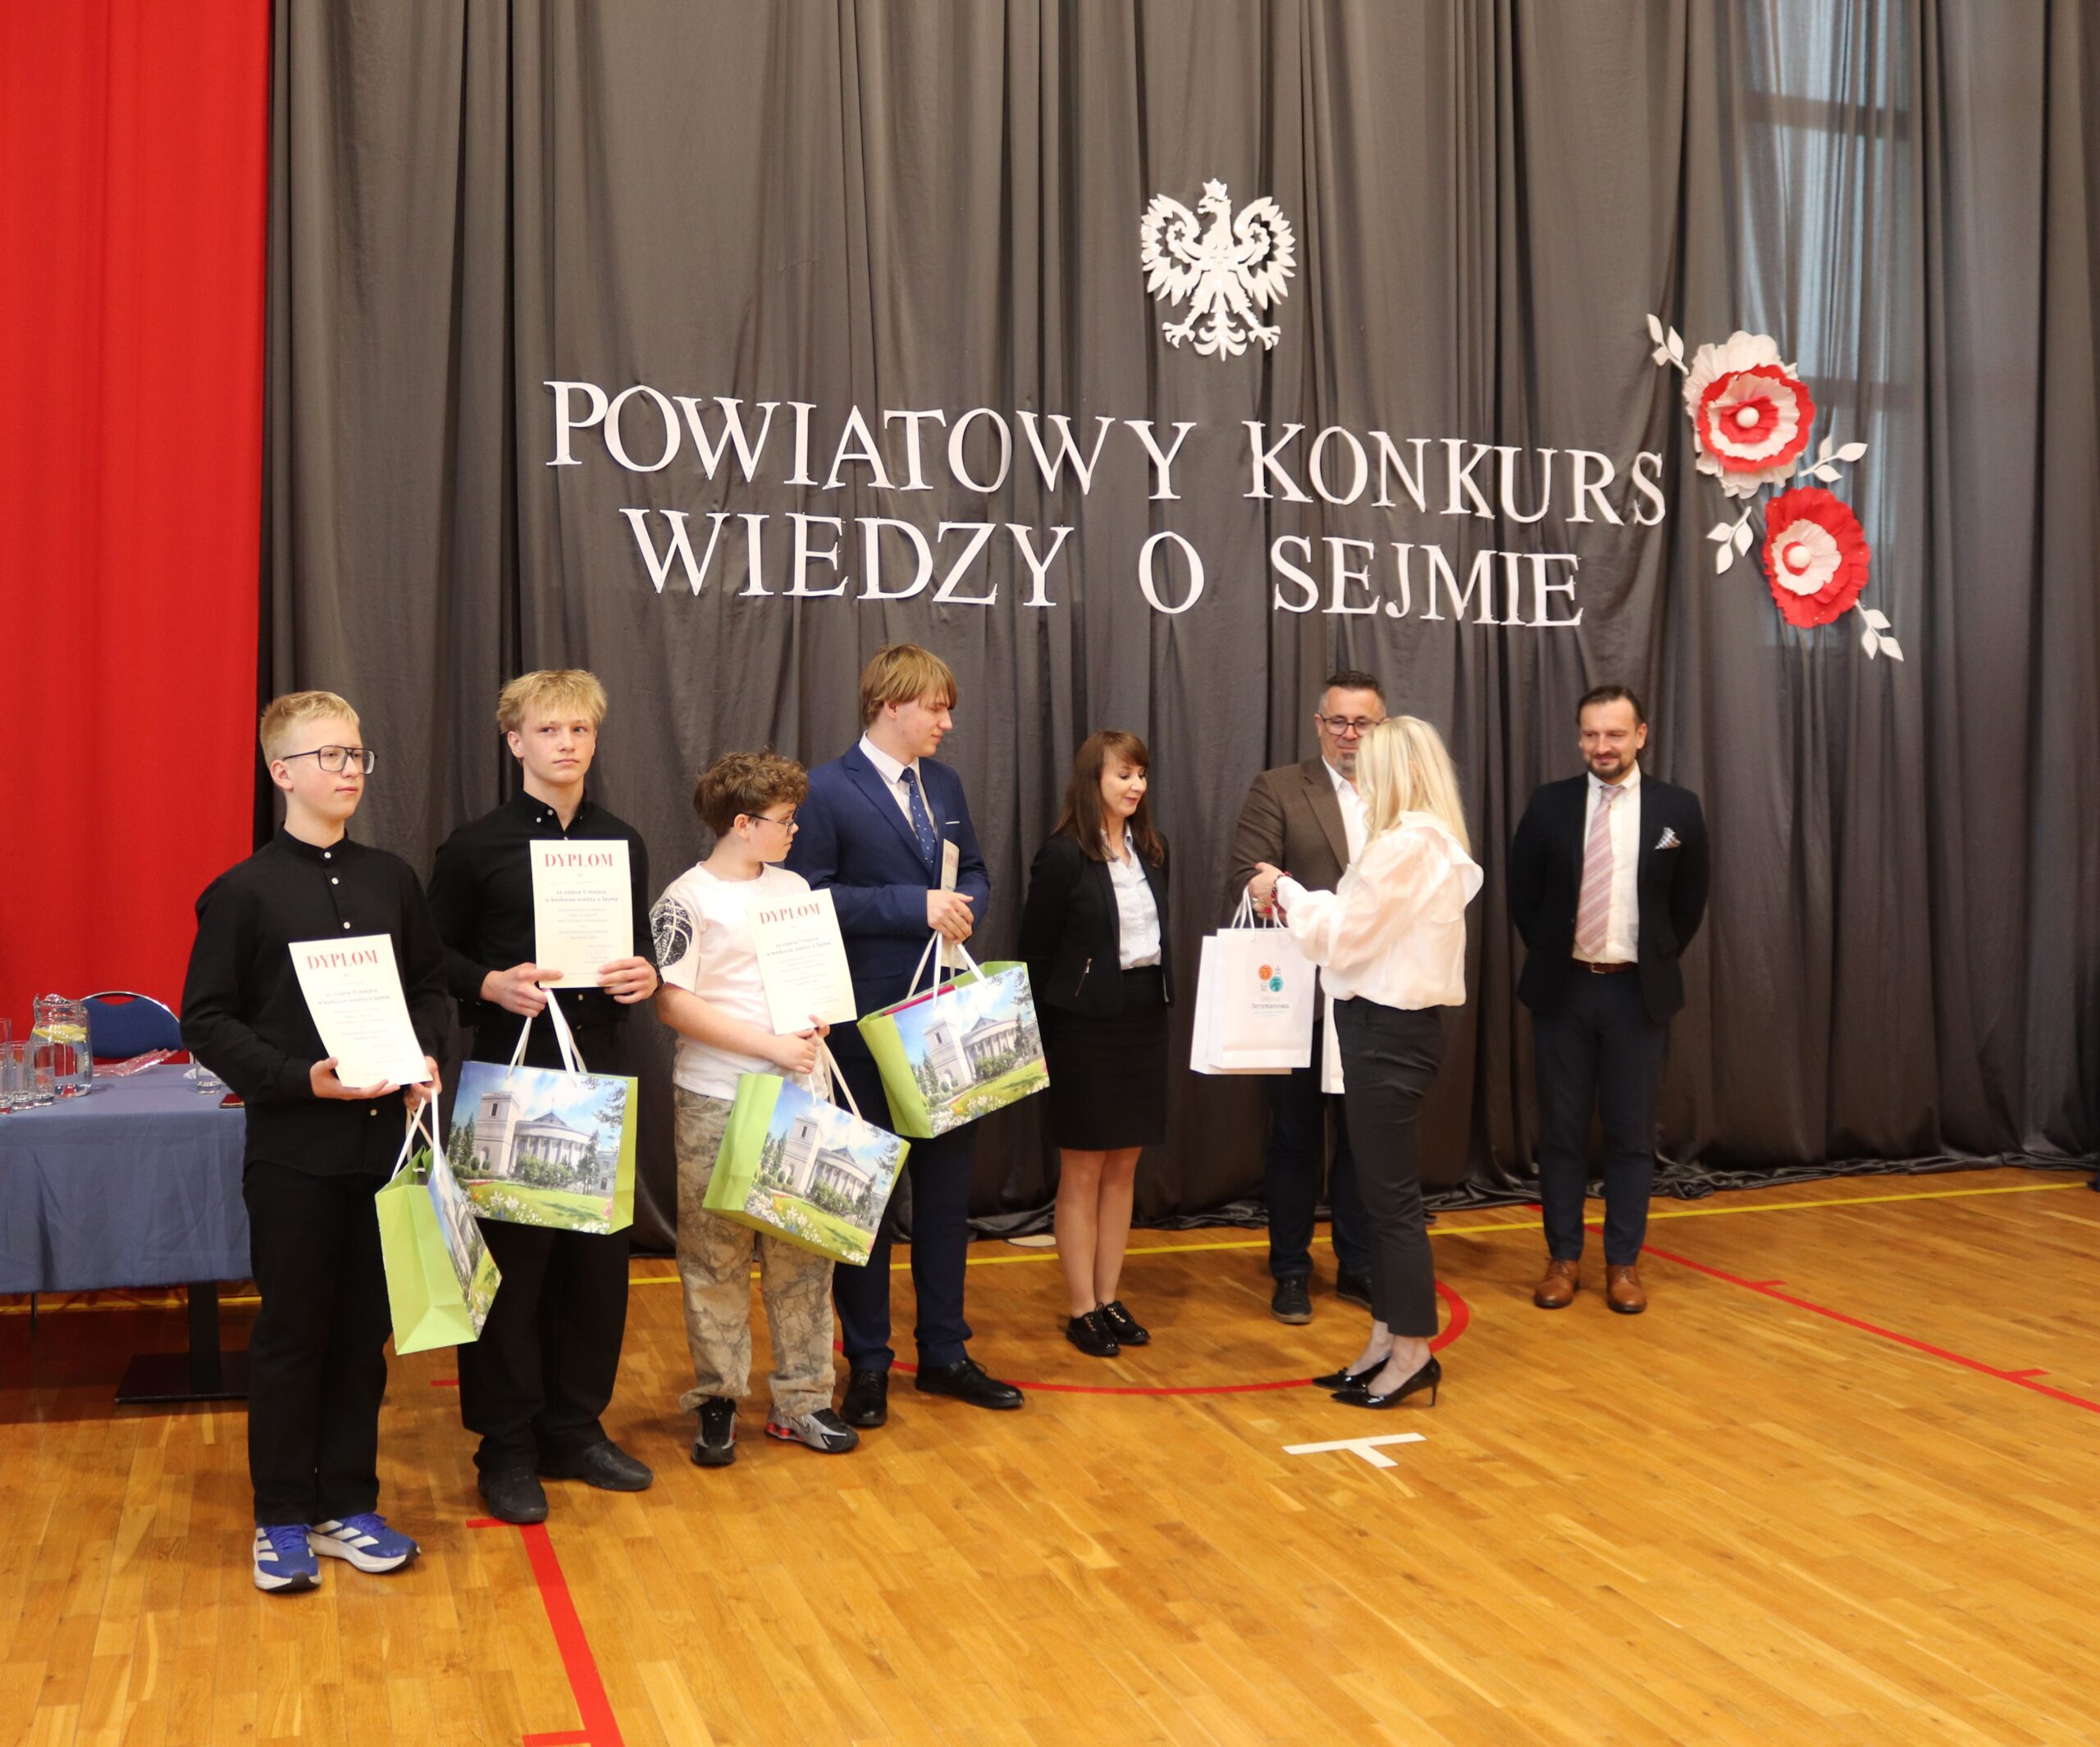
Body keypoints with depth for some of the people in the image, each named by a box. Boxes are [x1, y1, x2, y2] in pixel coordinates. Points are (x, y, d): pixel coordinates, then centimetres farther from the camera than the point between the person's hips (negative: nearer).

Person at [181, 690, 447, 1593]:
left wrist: (427, 1057, -4)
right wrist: (302, 1078, -17)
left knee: (364, 1329, 11)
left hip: (383, 1138, 4)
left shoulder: (390, 879, 8)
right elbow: (205, 1020, -6)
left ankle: (349, 1504, 24)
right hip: (292, 1147, -4)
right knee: (291, 1332, 5)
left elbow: (430, 986, 15)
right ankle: (282, 1518, 19)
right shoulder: (244, 892, -5)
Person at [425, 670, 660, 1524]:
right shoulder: (476, 846, -2)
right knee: (512, 1257, 1)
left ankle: (576, 1428, 24)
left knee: (597, 1253, 9)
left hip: (601, 1072, 4)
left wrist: (645, 975, -3)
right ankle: (507, 1446, 14)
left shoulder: (624, 844, 11)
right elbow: (434, 956, 0)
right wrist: (493, 984, -18)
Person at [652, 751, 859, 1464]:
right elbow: (672, 1004, -13)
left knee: (802, 1251, 7)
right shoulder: (687, 901, -7)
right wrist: (773, 1045, -16)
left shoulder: (793, 888, 11)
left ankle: (801, 1399, 17)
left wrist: (815, 1024, -3)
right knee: (715, 1255, 3)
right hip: (717, 1103, -5)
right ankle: (717, 1402, 15)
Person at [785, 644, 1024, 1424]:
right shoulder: (827, 790, -11)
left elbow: (974, 872, 17)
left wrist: (963, 904, -6)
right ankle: (866, 1365, 19)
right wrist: (914, 906, -21)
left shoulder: (944, 784, 10)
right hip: (866, 1027, -6)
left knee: (946, 1185, 12)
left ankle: (944, 1351, 25)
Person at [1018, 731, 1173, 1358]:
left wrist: (1164, 1006, 5)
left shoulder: (1151, 851, 7)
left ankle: (1110, 1299, 22)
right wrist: (1043, 1040, -10)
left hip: (1144, 1020, 6)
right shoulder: (1062, 856, -11)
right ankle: (1082, 1311, 12)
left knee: (1123, 1168, 11)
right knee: (1083, 1171, 3)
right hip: (1085, 1024, -6)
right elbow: (1035, 951, -9)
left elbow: (1158, 935, 12)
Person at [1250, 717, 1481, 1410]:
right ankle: (1387, 1339, 22)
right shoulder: (1430, 840, 13)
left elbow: (1341, 938, -14)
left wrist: (1284, 889, -1)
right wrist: (1296, 897, 14)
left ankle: (1413, 1352, 8)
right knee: (1382, 1190, 14)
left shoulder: (1406, 844, -19)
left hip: (1388, 1029, -10)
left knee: (1392, 1194, -1)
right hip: (1394, 1022, 10)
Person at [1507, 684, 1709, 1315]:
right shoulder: (1549, 805, 0)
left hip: (1637, 991, 0)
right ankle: (1563, 1258, 16)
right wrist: (1548, 954, 5)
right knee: (1561, 1130, 6)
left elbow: (1689, 902, 7)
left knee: (1632, 1133, 5)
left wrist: (1656, 962, 4)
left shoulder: (1677, 808, -1)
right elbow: (1522, 894, 8)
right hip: (1563, 987, 1)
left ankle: (1624, 1263, 15)